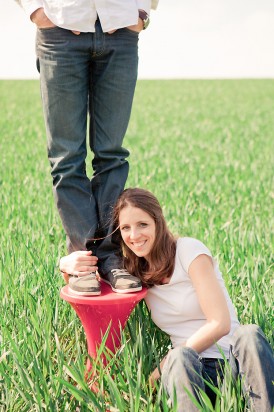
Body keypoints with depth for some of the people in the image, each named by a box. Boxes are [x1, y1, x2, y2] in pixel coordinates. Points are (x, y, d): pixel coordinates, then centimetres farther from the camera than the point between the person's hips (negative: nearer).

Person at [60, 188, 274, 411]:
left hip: (230, 359, -2)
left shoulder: (189, 250, -5)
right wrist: (71, 264, -10)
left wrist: (164, 366, -9)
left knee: (249, 334, -37)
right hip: (188, 368, 3)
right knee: (181, 357, -34)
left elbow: (220, 323, -11)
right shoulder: (131, 268, 10)